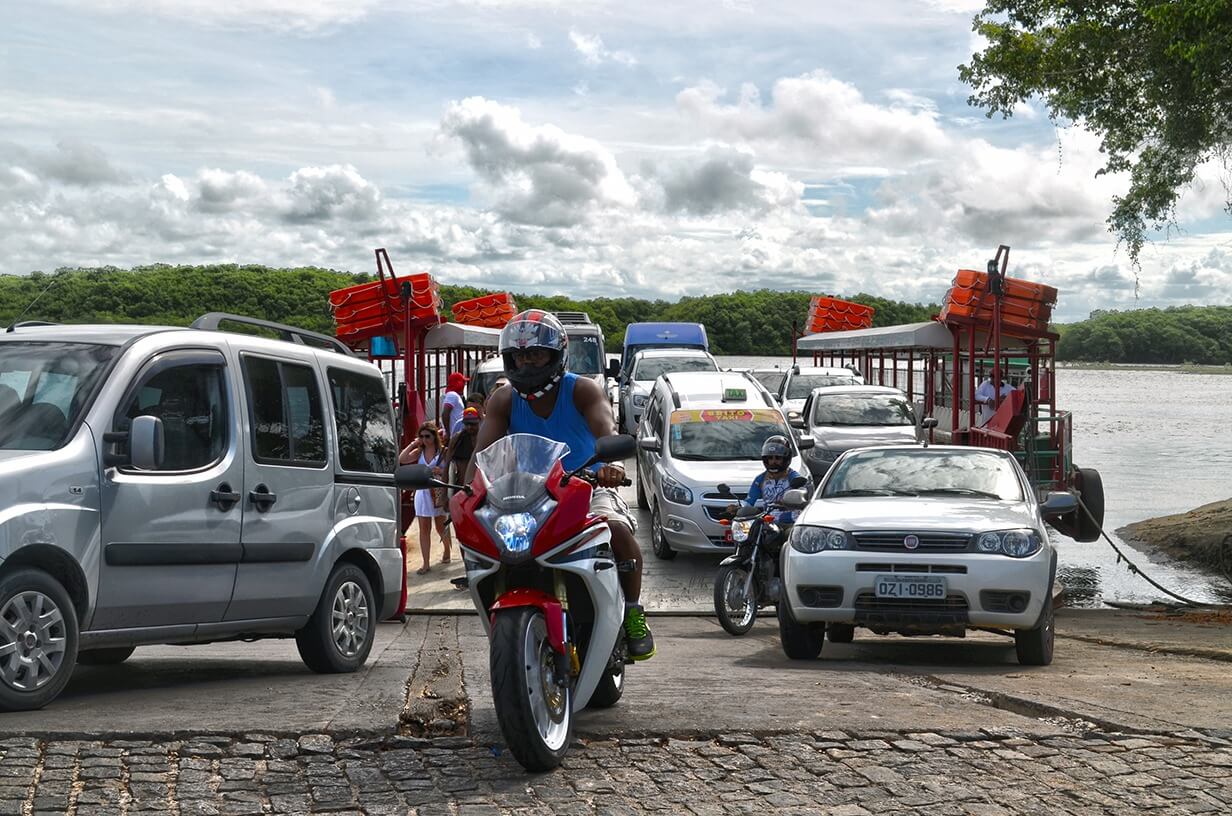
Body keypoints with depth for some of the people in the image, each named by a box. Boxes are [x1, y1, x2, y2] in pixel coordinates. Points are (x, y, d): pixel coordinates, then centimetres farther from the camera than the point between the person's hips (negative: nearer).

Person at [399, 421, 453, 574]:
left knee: (440, 527, 9)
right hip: (423, 491, 3)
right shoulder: (419, 452, 6)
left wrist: (441, 472, -21)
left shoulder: (443, 451, -4)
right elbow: (401, 459, -6)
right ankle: (426, 564, 0)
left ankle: (447, 550, 39)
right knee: (424, 528, 0)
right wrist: (414, 444, -5)